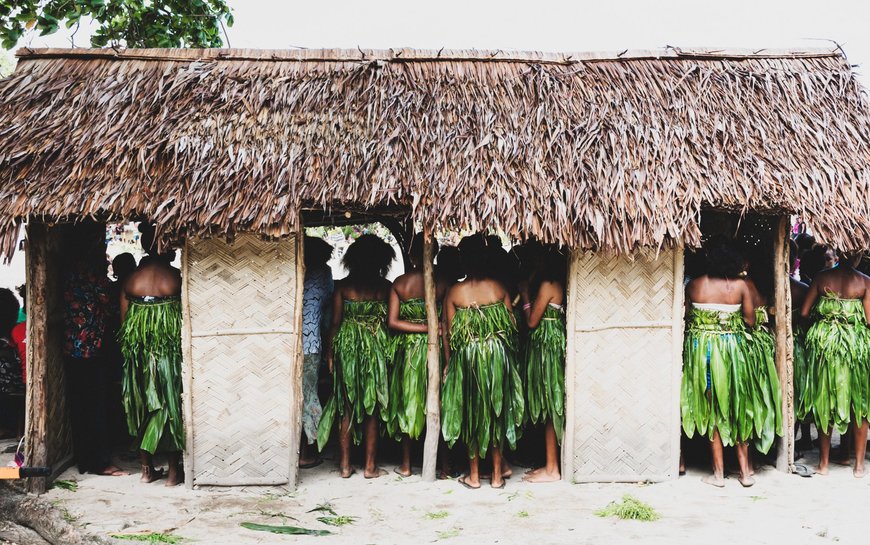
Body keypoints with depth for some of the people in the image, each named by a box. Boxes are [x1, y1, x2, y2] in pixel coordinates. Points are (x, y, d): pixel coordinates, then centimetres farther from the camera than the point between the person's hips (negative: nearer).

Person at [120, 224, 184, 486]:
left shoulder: (131, 280, 1)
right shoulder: (176, 278, -10)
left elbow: (124, 321, 5)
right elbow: (186, 318, -8)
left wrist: (133, 346, 16)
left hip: (138, 353, 3)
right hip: (169, 350, -3)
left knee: (142, 405, 14)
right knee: (170, 403, 6)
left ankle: (147, 468, 20)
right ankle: (174, 471, 11)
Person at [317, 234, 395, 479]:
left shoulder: (343, 286, -2)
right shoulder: (385, 287, -3)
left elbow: (336, 322, -2)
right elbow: (390, 321, -4)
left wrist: (330, 352, 6)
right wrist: (387, 348, 6)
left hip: (347, 346, 1)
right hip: (376, 347, -1)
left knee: (346, 406, 9)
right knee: (372, 406, 7)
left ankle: (346, 464, 13)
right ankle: (370, 466, 11)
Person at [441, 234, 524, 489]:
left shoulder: (454, 292, -5)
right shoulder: (499, 287, -3)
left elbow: (450, 332, -1)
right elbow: (511, 325, 1)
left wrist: (449, 362, 9)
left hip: (466, 356, -1)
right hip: (498, 355, 1)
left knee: (472, 413, 10)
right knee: (497, 412, 11)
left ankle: (474, 475, 16)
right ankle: (497, 475, 16)